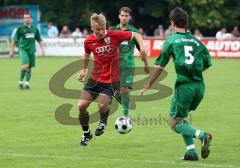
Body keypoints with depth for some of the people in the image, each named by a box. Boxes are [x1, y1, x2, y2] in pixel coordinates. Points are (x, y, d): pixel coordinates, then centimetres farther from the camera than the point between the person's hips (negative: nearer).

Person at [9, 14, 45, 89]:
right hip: (23, 49, -4)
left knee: (29, 68, 4)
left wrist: (42, 49, 11)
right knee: (25, 65, -18)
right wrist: (11, 50, 1)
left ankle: (27, 83, 11)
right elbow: (14, 40, 3)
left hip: (31, 50, 4)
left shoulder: (35, 29, 10)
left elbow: (39, 40, 19)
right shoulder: (20, 28, -1)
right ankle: (20, 82, -4)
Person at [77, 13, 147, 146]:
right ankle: (86, 134, 18)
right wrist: (84, 69, 17)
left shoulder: (114, 35, -13)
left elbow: (136, 35, -4)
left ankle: (103, 123, 14)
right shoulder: (88, 41, -4)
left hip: (111, 80, -3)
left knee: (102, 105, -23)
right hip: (95, 78, 3)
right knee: (81, 105, -7)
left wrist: (142, 46, -21)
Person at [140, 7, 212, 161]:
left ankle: (202, 135, -21)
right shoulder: (196, 41, 13)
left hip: (184, 85, -5)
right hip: (200, 86, 5)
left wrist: (148, 85, 10)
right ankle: (191, 152, 9)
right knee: (181, 117, 22)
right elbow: (207, 64, 16)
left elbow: (160, 66, 0)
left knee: (174, 122, 4)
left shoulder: (171, 41, 1)